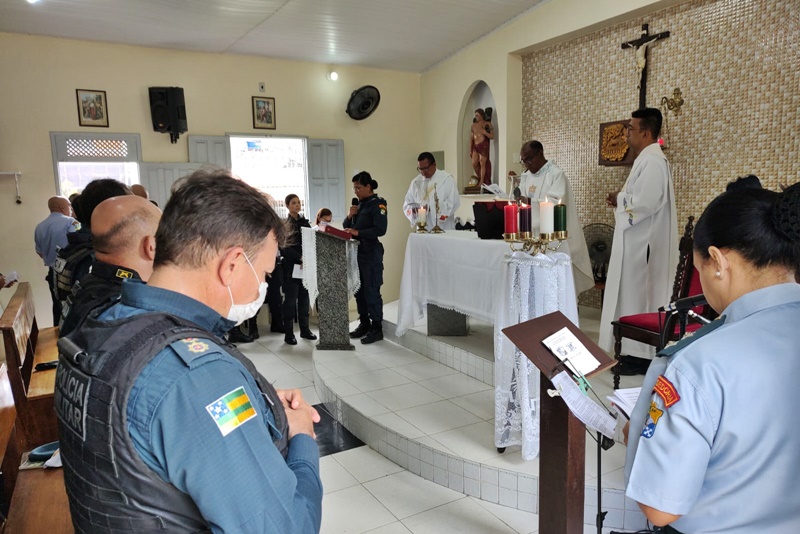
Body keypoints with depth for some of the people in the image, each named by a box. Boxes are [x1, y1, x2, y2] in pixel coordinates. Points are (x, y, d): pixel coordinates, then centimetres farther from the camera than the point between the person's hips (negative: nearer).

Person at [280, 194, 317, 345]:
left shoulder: (305, 222, 14)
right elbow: (284, 247, -11)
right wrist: (300, 257, -22)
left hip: (305, 265, 5)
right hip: (291, 265, -5)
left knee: (304, 297, 8)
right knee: (291, 298, -2)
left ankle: (305, 329, 16)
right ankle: (288, 333, 2)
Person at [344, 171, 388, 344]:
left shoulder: (377, 204, -8)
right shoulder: (359, 204, 15)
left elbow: (380, 229, -19)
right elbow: (347, 226, 17)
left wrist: (358, 233, -24)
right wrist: (350, 216, -3)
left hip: (371, 253, -8)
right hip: (357, 252, 8)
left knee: (371, 291, -5)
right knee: (359, 290, 12)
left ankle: (377, 328, 4)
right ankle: (364, 324, 24)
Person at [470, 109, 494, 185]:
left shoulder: (487, 124, 3)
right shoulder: (474, 125, 12)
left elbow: (492, 136, -2)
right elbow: (471, 138, 13)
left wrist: (484, 132, -16)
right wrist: (470, 150, 10)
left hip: (484, 146, -4)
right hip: (475, 146, 4)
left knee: (482, 164, -6)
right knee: (474, 164, -2)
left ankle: (482, 182, 1)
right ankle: (479, 178, 18)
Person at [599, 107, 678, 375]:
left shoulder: (652, 161, -17)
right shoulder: (648, 159, 16)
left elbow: (645, 203, -26)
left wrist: (619, 200, -10)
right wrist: (622, 200, 5)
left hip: (643, 243, -10)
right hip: (638, 241, 10)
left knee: (638, 298, -4)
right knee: (636, 297, 13)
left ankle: (639, 356, 5)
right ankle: (636, 352, 22)